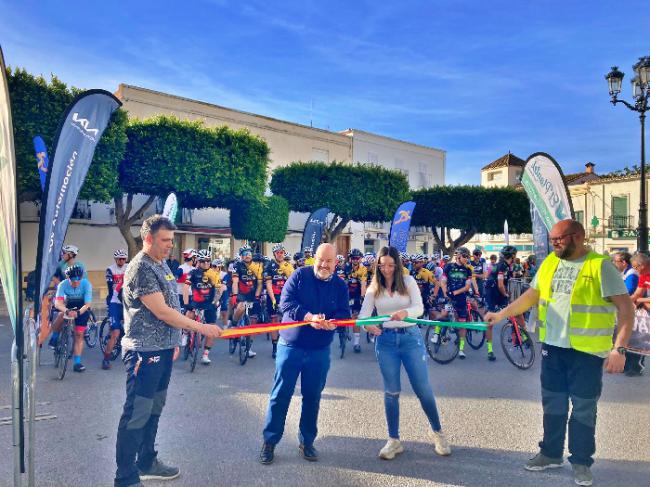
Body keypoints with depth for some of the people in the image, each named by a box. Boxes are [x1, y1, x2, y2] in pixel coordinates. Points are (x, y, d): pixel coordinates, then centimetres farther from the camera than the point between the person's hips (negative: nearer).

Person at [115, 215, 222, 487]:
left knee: (154, 409, 18)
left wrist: (173, 341, 16)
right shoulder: (140, 269, -17)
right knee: (137, 413, 0)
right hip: (145, 352, -9)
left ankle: (147, 463, 33)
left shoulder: (162, 265, 11)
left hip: (162, 349, 9)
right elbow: (161, 312, -21)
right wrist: (202, 328, -17)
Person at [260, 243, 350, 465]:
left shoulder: (340, 286, 2)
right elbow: (286, 301, -15)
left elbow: (344, 313, -3)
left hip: (320, 351, 3)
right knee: (280, 394, 5)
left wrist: (333, 322, -26)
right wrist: (309, 316, -29)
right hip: (290, 345, -2)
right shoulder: (300, 275, -6)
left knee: (312, 397, 12)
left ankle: (307, 441, 29)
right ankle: (269, 440, 20)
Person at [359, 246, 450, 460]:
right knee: (391, 392, 8)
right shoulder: (374, 288, 2)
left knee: (423, 389, 3)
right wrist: (367, 324, -31)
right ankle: (394, 440, 22)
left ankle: (438, 433, 27)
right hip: (385, 340, 1)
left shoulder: (408, 281, -2)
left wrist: (405, 312, -36)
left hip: (411, 337, -1)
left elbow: (419, 308, -14)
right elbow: (363, 314, -7)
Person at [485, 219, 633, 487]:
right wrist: (501, 314, 0)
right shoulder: (550, 262, 5)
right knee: (553, 404, 15)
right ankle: (551, 453, 31)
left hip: (587, 351, -5)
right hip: (552, 347, 5)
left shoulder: (600, 266, -11)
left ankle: (581, 461, 26)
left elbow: (626, 308, -12)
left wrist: (619, 348, -20)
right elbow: (531, 296, 10)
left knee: (583, 408, 9)